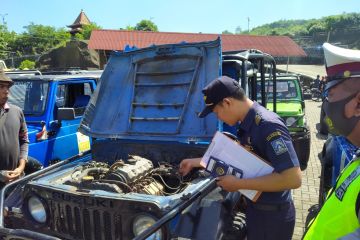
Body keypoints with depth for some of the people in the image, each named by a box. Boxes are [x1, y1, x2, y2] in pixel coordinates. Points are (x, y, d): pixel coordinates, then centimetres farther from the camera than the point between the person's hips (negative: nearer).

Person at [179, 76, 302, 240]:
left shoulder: (268, 126, -27)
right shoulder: (246, 125, 3)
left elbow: (293, 179, -33)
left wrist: (239, 184, -27)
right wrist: (196, 162, 16)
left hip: (272, 215, -8)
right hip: (255, 208, 8)